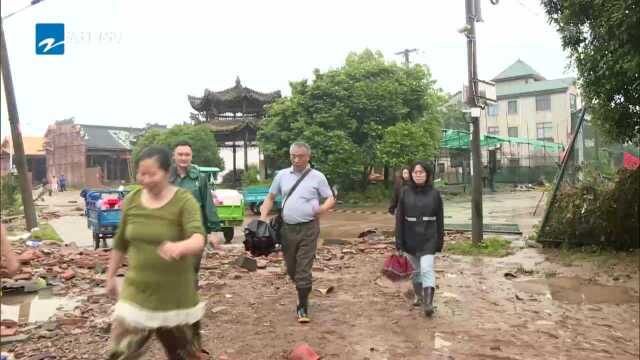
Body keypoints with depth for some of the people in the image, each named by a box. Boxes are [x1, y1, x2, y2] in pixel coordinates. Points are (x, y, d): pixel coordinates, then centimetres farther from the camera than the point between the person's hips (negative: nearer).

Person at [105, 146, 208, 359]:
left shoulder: (184, 201, -15)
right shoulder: (132, 200, -1)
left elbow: (198, 239, -32)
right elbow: (120, 243, 12)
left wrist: (179, 247, -53)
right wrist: (111, 277, 18)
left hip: (175, 296, -3)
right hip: (137, 293, 3)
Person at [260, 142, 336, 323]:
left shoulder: (317, 177, -2)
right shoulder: (282, 175, 7)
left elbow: (331, 198, 3)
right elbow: (270, 198, 15)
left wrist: (322, 209, -19)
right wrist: (262, 217, 1)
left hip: (308, 228, -4)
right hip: (287, 228, 4)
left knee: (304, 269, -4)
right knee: (291, 268, 14)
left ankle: (302, 307, 7)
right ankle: (303, 290, 40)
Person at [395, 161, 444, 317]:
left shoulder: (434, 193, -2)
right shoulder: (405, 192, -1)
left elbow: (439, 219, 2)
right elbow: (399, 218, -1)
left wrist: (440, 241, 1)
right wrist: (399, 241, -5)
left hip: (428, 238, -2)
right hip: (410, 238, 2)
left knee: (427, 269, -14)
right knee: (416, 269, 15)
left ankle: (428, 303, -15)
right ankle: (419, 296, 35)